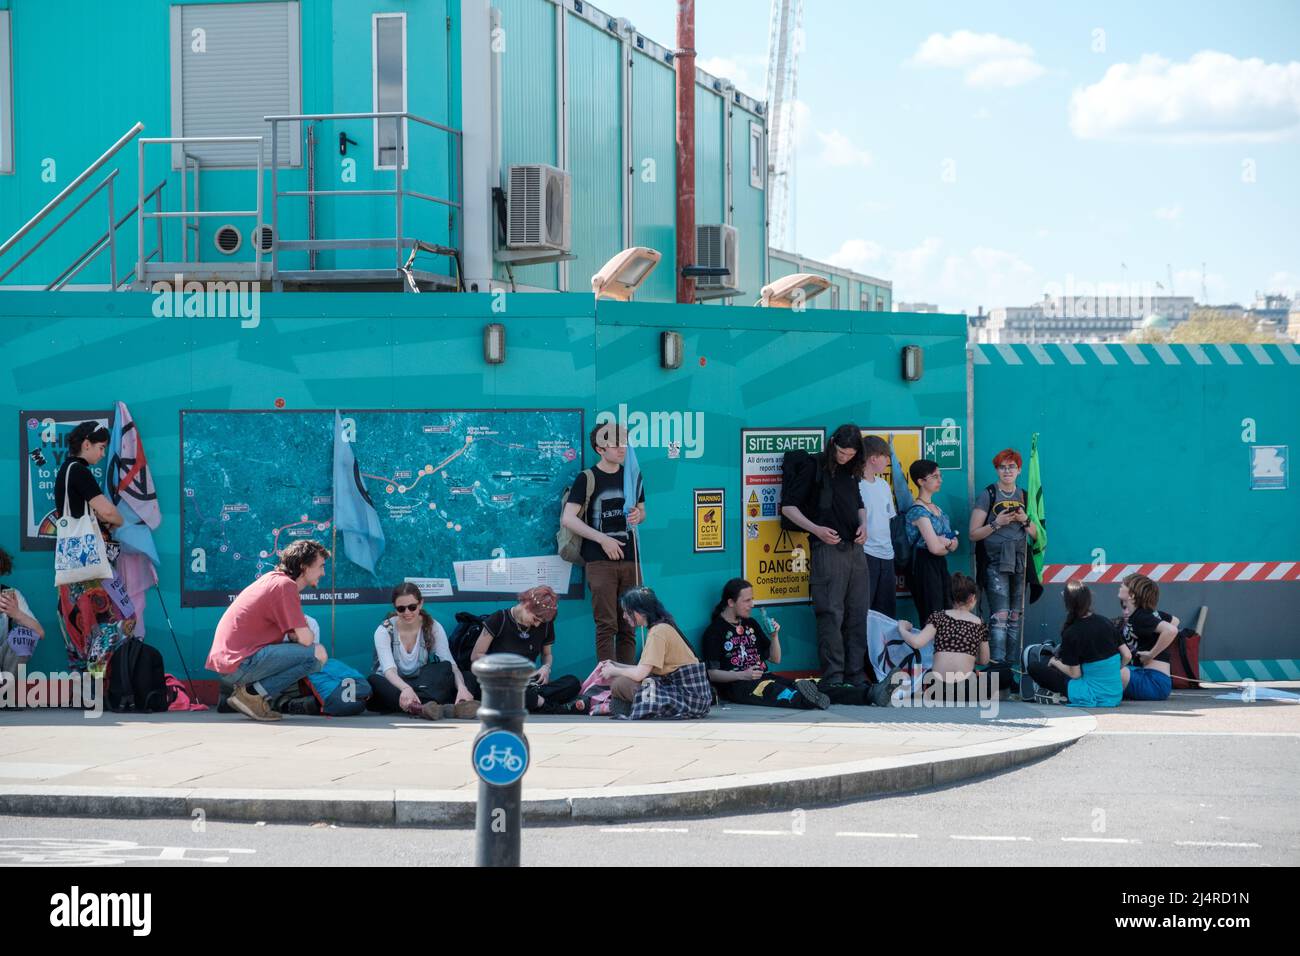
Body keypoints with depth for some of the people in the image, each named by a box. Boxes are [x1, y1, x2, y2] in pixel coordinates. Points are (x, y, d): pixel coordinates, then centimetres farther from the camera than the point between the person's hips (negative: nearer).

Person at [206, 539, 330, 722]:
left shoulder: (274, 578, 18)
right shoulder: (285, 585, -12)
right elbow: (305, 639, -13)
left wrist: (301, 631, 7)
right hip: (241, 663, -10)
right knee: (316, 655, -14)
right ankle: (254, 694, -9)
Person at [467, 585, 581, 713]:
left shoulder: (546, 625, 5)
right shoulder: (499, 619, -7)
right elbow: (475, 656, -4)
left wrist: (546, 667, -3)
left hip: (527, 684, 4)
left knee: (573, 683, -22)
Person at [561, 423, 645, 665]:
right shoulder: (587, 479, -2)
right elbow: (568, 519, -9)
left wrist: (638, 516, -1)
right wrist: (603, 539, -15)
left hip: (629, 560, 5)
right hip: (600, 561, -5)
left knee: (628, 626, 5)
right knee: (607, 625, -9)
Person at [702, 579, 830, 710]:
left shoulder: (751, 624, 19)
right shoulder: (714, 631, 0)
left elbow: (775, 659, 23)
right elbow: (711, 673, -6)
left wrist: (775, 635, 5)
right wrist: (742, 675, -18)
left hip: (762, 678, 7)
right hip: (734, 684, -7)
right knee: (770, 688, -37)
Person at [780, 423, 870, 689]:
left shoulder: (851, 471, 16)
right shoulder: (814, 467, -3)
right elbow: (788, 506, -4)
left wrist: (863, 525, 8)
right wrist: (816, 529, -15)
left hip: (854, 548, 7)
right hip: (827, 548, -7)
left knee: (858, 613, 6)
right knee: (831, 615, -8)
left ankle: (856, 677, 12)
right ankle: (833, 679, -6)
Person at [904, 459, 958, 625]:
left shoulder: (936, 508, 15)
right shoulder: (918, 511, -12)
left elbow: (954, 543, 12)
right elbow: (934, 547, -20)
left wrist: (944, 542, -12)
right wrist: (949, 545, 2)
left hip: (940, 567, 9)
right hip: (925, 567, -8)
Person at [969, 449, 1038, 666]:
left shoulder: (1024, 496, 13)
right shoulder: (988, 495, 0)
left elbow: (1035, 535, 15)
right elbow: (974, 534, -4)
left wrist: (1026, 521, -3)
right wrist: (996, 524, -15)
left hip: (1019, 562, 5)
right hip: (995, 562, -5)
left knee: (1015, 616, 5)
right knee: (1000, 615, -13)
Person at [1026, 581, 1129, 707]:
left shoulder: (1071, 634, -17)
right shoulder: (1106, 623, -1)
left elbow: (1075, 674, -11)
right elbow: (1126, 656, 2)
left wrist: (1055, 663, 7)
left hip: (1092, 697, -6)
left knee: (1035, 667, 8)